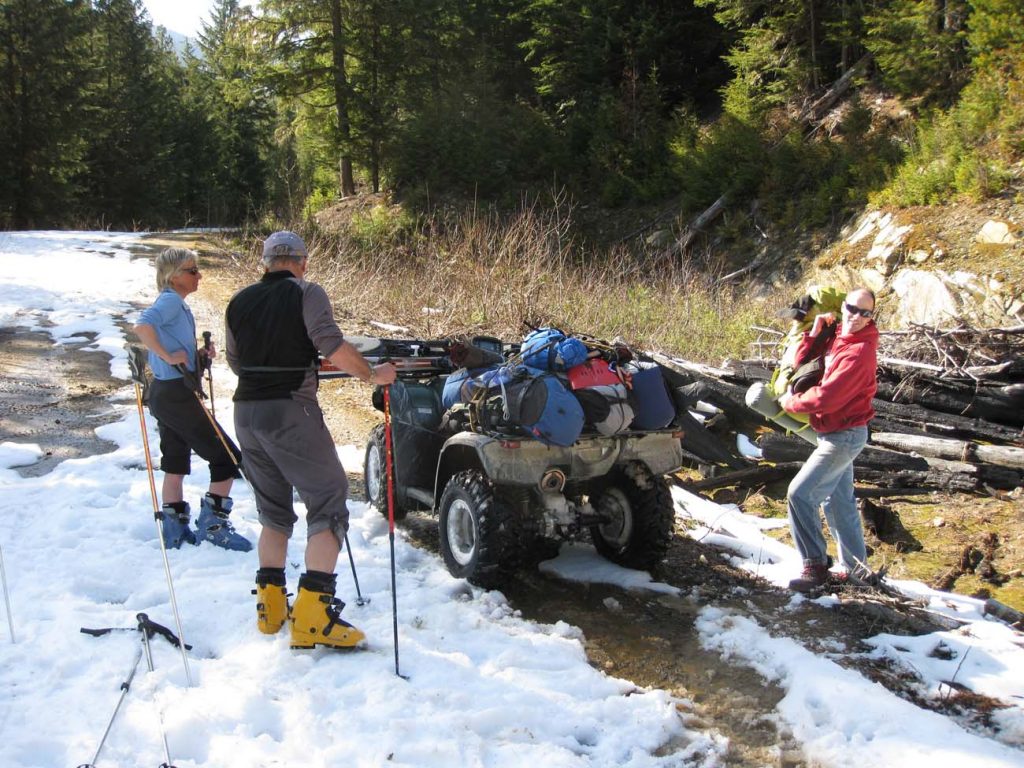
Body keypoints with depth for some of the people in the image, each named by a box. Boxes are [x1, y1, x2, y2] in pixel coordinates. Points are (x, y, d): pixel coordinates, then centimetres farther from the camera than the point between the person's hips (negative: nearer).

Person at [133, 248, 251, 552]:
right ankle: (212, 525, 3)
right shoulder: (171, 300, -15)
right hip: (177, 395, -10)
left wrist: (199, 354, 3)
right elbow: (143, 326, -34)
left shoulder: (177, 304, 15)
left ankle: (175, 530, 22)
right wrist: (168, 356, -27)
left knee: (175, 463, 15)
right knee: (227, 457, -2)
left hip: (164, 393, 10)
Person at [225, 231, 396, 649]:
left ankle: (271, 606, 20)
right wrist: (372, 374, -3)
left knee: (274, 510, 19)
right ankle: (312, 615, -13)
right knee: (328, 502, -3)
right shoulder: (306, 293, -3)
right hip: (289, 411, -7)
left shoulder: (240, 301, 14)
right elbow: (331, 344, -15)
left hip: (246, 413, 7)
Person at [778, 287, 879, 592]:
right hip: (836, 433, 10)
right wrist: (813, 334, -8)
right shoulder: (836, 337, 4)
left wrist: (790, 403, -12)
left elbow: (826, 397, -27)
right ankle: (856, 567, 29)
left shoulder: (859, 352, -23)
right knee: (838, 500, 17)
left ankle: (815, 566, -2)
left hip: (843, 437, -10)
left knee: (801, 494, -11)